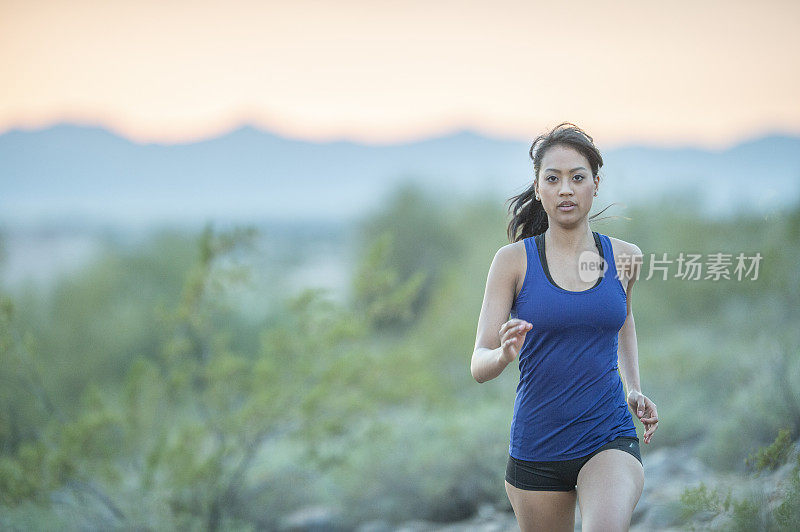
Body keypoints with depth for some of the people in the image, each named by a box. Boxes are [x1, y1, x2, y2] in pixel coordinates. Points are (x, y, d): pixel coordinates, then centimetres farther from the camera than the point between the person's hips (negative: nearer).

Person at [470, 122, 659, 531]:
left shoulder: (624, 257, 2)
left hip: (610, 440, 0)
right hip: (536, 447, 0)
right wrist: (504, 354, -31)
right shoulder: (514, 260, -5)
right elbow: (479, 366, -8)